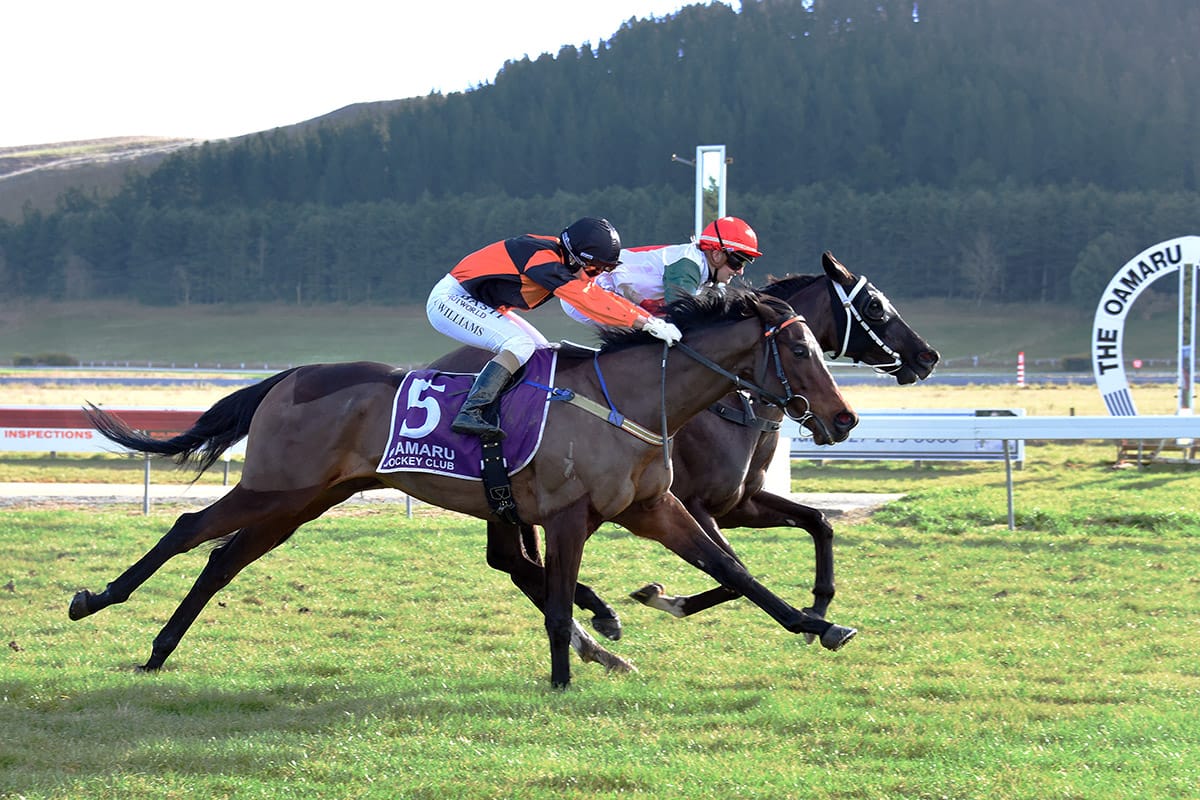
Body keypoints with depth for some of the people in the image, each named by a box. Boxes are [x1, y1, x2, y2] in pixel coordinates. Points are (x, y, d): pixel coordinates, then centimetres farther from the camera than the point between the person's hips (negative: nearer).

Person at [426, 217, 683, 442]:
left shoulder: (563, 258, 0)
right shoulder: (543, 259, -28)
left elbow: (599, 295, 5)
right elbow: (588, 301, -35)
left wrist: (653, 319, -5)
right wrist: (648, 324, -36)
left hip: (480, 305, 11)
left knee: (541, 351, 7)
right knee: (519, 346, -26)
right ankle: (470, 413, -35)